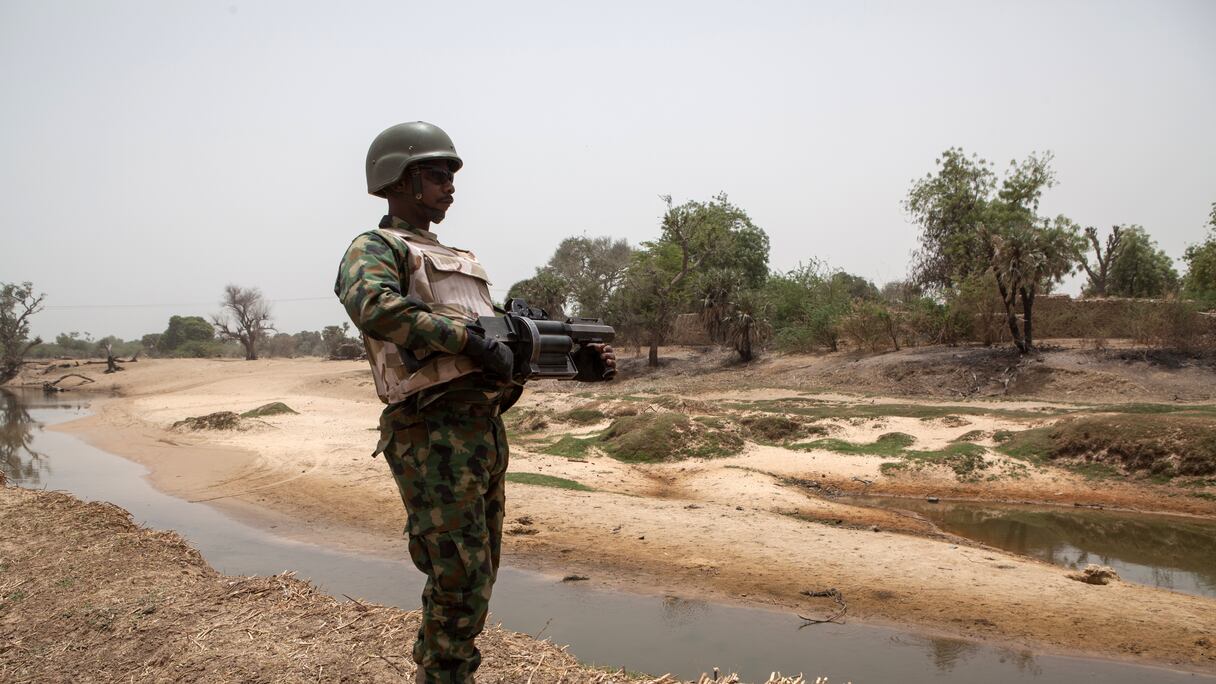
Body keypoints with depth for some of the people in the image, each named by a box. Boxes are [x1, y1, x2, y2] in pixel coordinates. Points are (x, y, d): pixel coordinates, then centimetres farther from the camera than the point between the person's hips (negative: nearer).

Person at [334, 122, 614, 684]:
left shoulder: (459, 261, 24)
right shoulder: (376, 249, -2)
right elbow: (372, 307, -27)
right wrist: (470, 339, -25)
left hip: (486, 431, 8)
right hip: (434, 438, -8)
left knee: (478, 579, 16)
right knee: (459, 587, -6)